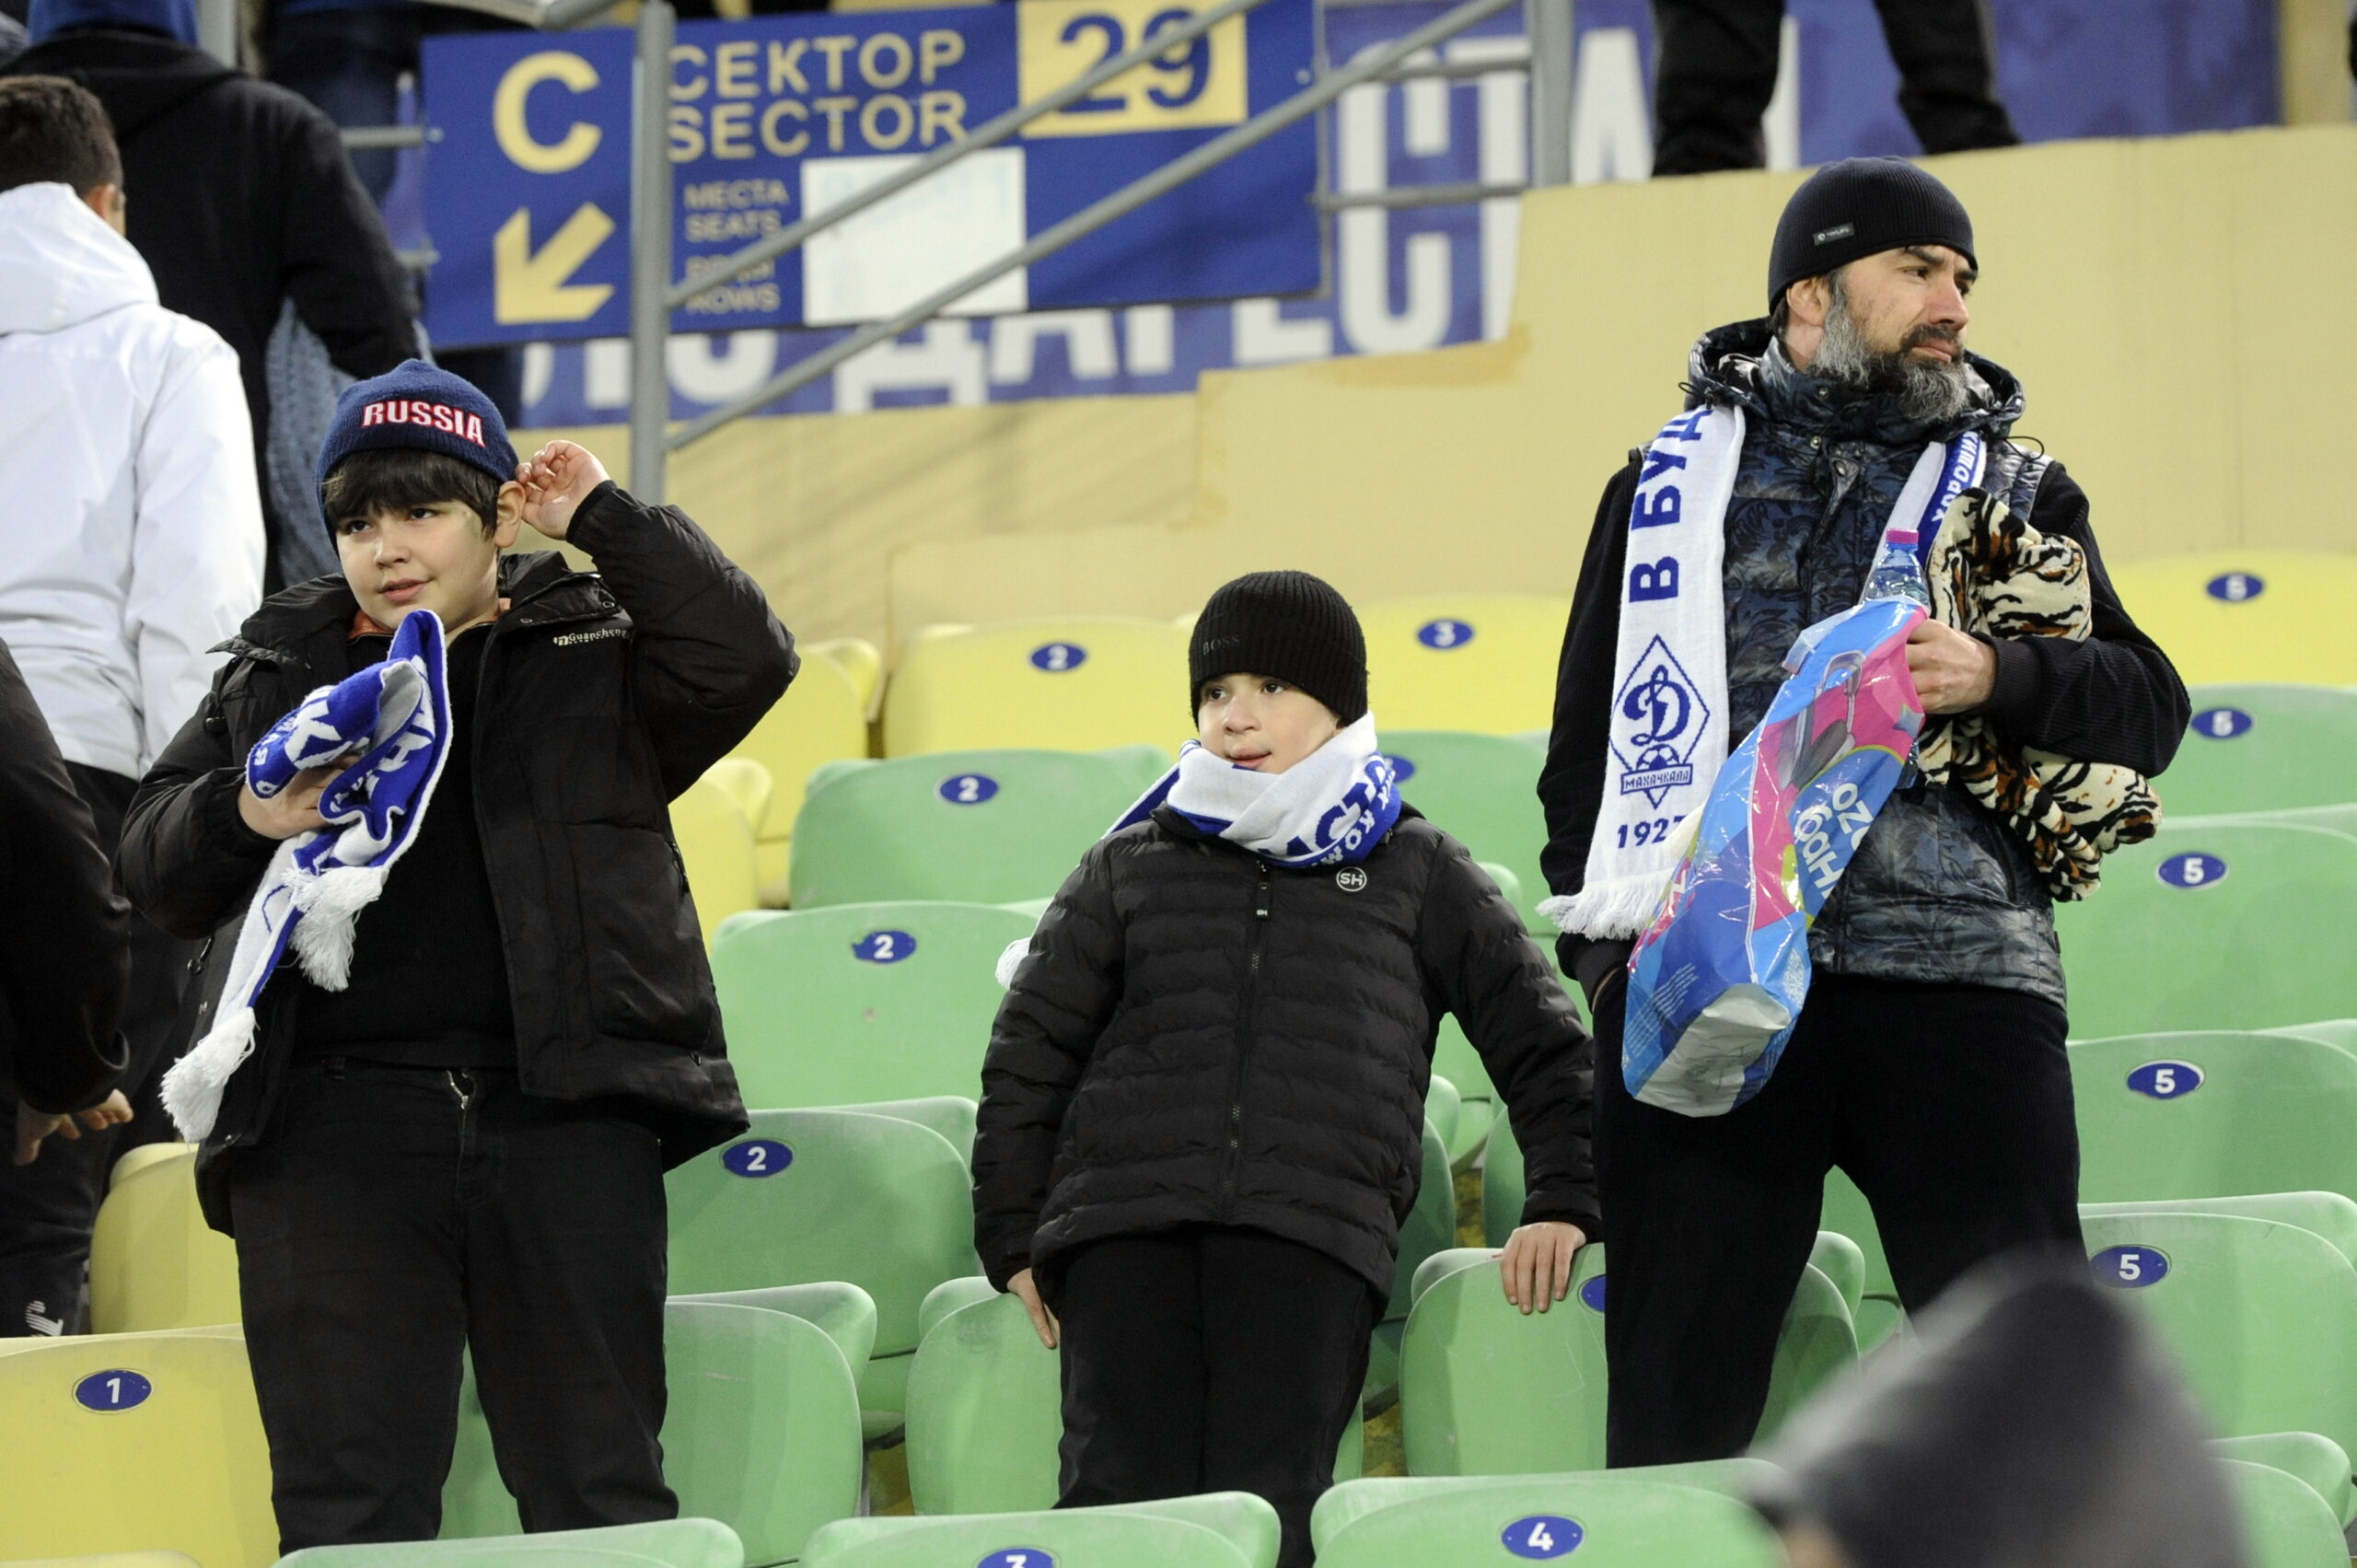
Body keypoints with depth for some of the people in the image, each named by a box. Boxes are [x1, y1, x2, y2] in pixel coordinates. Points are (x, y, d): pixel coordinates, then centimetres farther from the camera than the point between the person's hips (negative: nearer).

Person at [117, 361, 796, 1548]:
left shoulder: (593, 648, 12)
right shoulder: (275, 672, 18)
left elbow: (743, 660, -5)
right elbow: (156, 870, 17)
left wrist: (604, 518, -3)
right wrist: (242, 817, -5)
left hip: (562, 1118, -1)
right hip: (329, 1127, 1)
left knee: (596, 1489, 2)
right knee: (345, 1497, -1)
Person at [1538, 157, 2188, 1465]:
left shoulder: (2016, 491, 17)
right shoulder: (1672, 481, 17)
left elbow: (2150, 709, 9)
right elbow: (1587, 733, 19)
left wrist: (2000, 678, -10)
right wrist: (1599, 937, 7)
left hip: (1954, 974, 0)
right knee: (1675, 1389, -1)